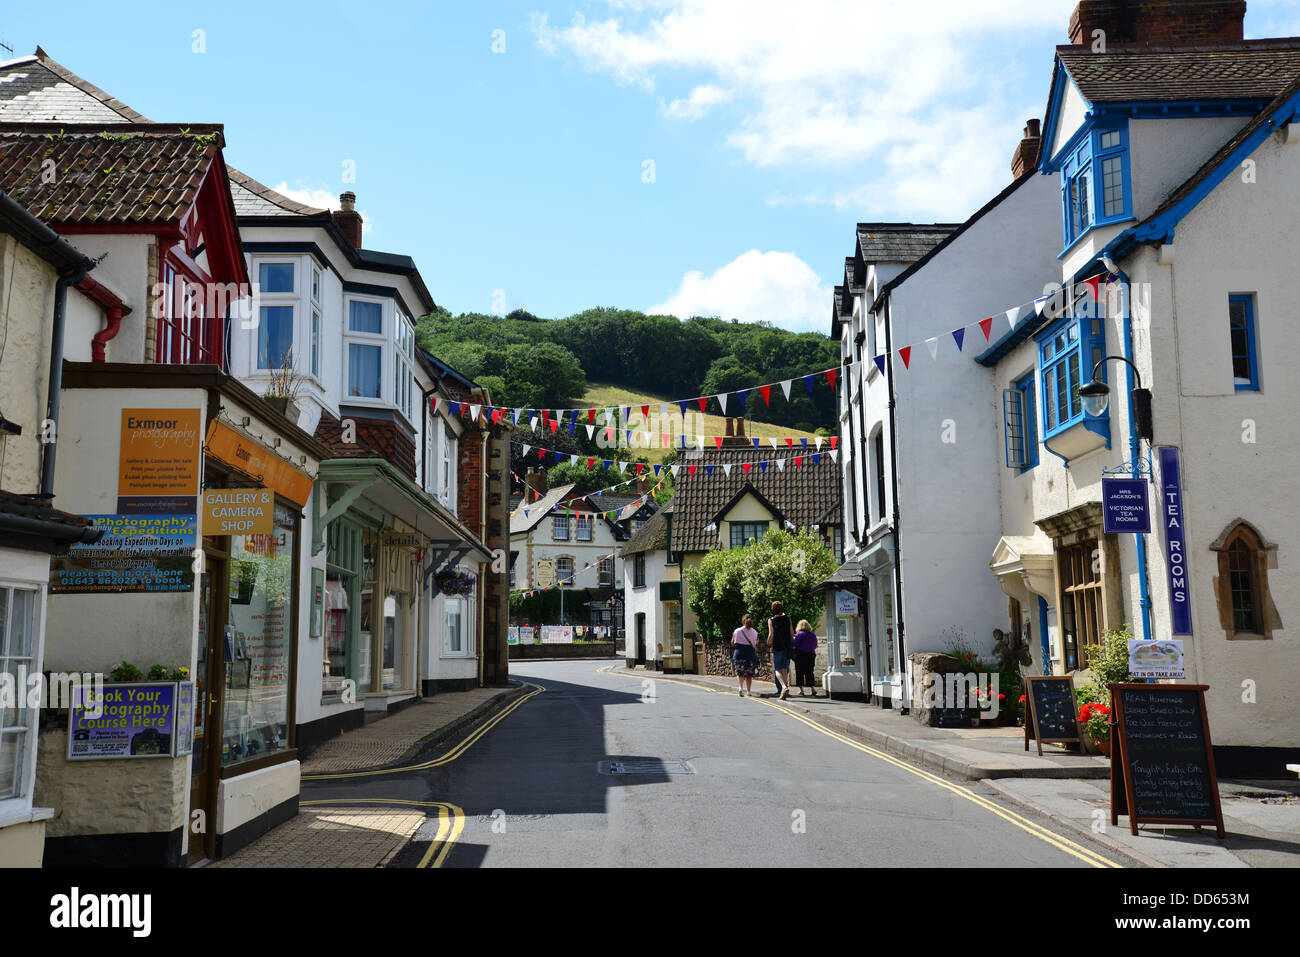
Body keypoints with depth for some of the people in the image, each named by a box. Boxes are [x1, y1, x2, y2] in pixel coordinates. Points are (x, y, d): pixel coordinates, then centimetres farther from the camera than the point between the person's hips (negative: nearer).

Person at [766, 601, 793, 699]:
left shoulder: (771, 620, -2)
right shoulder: (787, 618, 6)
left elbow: (771, 635, -9)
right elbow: (792, 635, 5)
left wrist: (768, 643, 8)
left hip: (777, 647, -3)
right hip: (787, 647, 3)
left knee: (777, 670, 0)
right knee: (784, 670, 10)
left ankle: (784, 687, -22)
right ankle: (785, 689, 6)